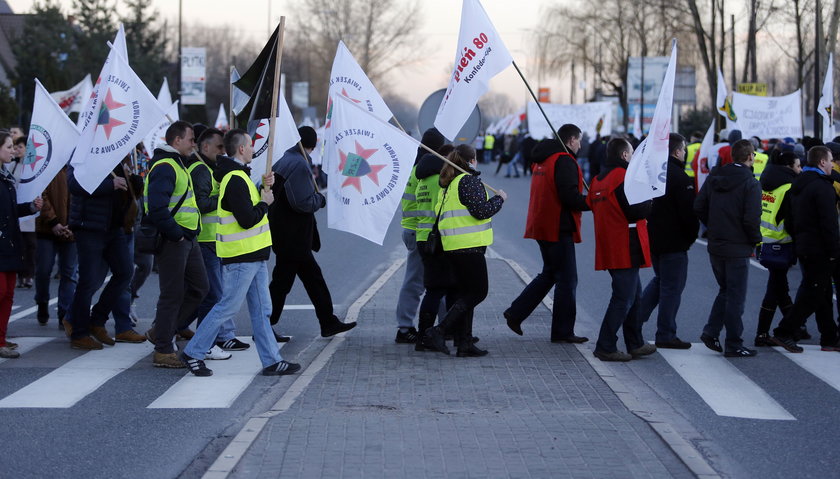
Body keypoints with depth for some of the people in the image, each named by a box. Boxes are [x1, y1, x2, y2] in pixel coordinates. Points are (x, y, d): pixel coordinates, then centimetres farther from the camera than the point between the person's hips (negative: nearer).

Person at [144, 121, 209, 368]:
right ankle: (163, 352, 5)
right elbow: (157, 209, -26)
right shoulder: (164, 167, -16)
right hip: (171, 242, -10)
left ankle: (161, 331, 23)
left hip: (186, 239, 10)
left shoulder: (177, 164, 18)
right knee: (172, 295, -4)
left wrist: (186, 234, 14)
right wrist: (176, 234, -19)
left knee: (199, 288, 14)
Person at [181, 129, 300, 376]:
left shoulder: (239, 175, 14)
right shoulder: (234, 179, -19)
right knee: (228, 306, -3)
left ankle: (271, 360, 13)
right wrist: (264, 203, -8)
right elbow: (247, 220, -25)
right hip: (240, 257, -10)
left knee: (261, 310, 10)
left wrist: (265, 188, 6)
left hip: (254, 255, 10)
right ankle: (193, 353, 6)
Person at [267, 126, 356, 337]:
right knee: (282, 282, -1)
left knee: (313, 277, 15)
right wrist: (321, 199, -5)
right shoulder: (299, 165, -18)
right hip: (293, 238, -10)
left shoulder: (283, 162, 12)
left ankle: (329, 323, 22)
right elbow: (303, 202, -25)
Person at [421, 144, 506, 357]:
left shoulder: (447, 184, 16)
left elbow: (441, 214, 17)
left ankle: (465, 342, 12)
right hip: (469, 246, -9)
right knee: (478, 292, -4)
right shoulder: (469, 180, -11)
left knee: (466, 292, 14)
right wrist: (499, 198, -3)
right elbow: (481, 211, -18)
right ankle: (438, 332, -12)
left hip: (452, 247, 9)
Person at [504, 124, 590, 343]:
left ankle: (515, 312, 19)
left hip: (542, 226, 9)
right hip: (559, 228, -9)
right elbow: (571, 197, -23)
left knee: (550, 273, 21)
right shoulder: (564, 161, -15)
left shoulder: (542, 160, 15)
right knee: (567, 279, -2)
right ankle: (563, 331, 2)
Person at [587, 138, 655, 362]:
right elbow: (637, 211, -22)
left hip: (608, 248, 10)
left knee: (634, 296, 19)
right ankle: (605, 347, -4)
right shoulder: (624, 176, -15)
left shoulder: (598, 179, 12)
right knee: (624, 299, -5)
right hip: (626, 249, -9)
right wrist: (649, 199, -1)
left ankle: (636, 344, 24)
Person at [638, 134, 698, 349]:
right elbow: (689, 212, -18)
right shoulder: (680, 178, -17)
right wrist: (691, 236, -3)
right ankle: (666, 335, 5)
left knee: (660, 279, 25)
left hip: (652, 240, 8)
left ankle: (636, 317, 15)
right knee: (672, 287, 1)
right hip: (673, 242, -8)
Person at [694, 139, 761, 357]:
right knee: (735, 296, 2)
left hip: (715, 247, 6)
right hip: (738, 248, -6)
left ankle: (710, 331, 12)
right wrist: (756, 240, -3)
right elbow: (751, 218, -20)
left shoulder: (713, 177, 4)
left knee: (725, 290, 21)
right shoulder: (750, 183, -14)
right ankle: (733, 345, 6)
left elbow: (699, 207, 5)